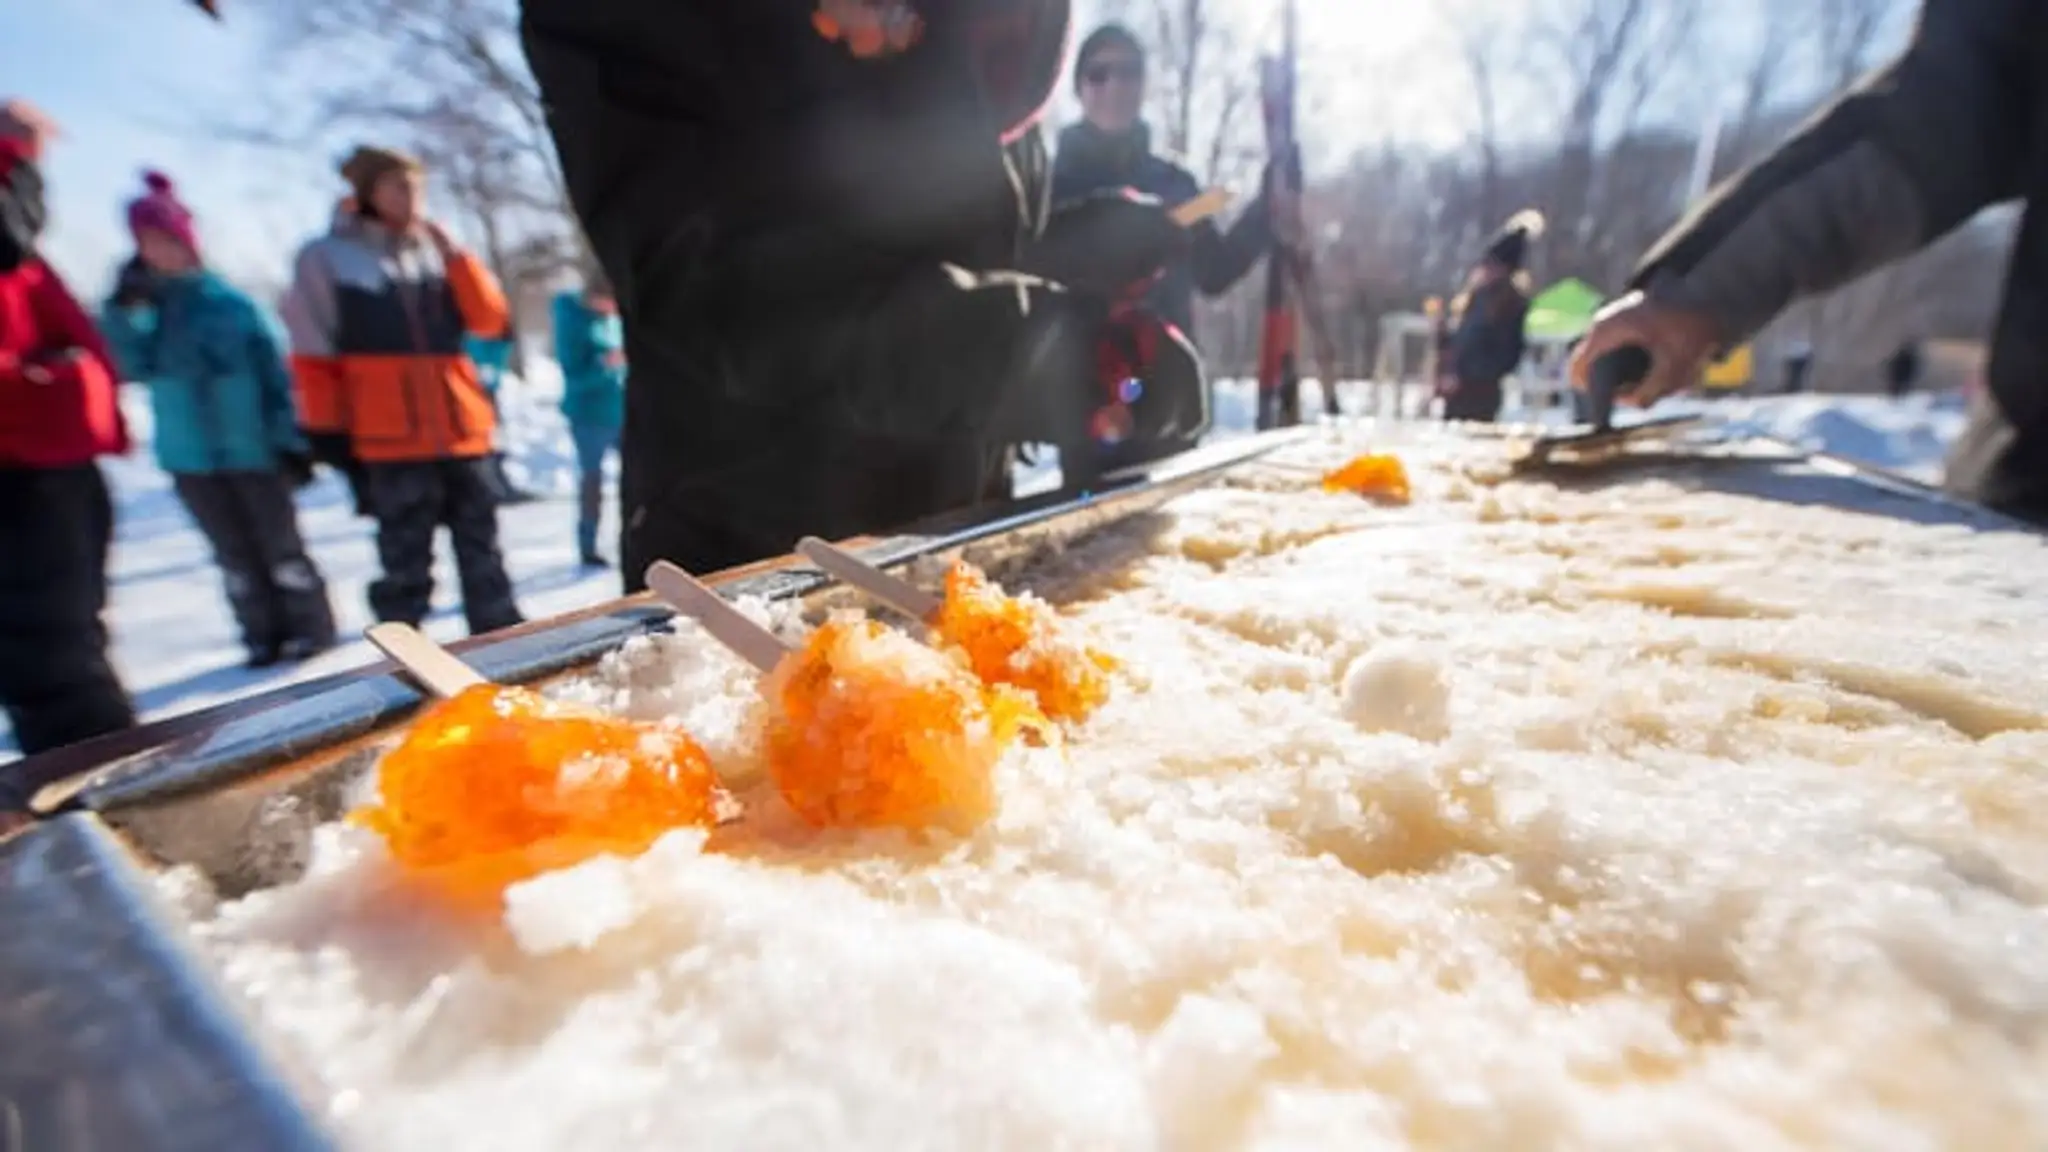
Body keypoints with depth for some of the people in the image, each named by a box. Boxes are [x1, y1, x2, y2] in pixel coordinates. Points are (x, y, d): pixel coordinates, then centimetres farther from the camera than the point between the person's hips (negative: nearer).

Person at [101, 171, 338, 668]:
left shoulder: (231, 304, -2)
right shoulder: (143, 308, 6)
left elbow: (274, 374, -2)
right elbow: (131, 367, -6)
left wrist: (290, 440, -6)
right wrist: (123, 310, -16)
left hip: (254, 451, -3)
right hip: (192, 459, 3)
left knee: (281, 544, 3)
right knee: (235, 554, 9)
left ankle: (311, 628, 13)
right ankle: (263, 635, 16)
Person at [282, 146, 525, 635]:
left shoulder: (436, 251, 13)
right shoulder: (324, 258, 2)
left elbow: (489, 319, 2)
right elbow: (313, 356, 0)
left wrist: (454, 255, -6)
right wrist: (326, 429, -4)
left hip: (462, 428, 4)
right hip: (392, 439, -4)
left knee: (482, 549, 9)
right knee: (406, 563, 0)